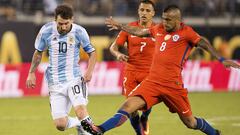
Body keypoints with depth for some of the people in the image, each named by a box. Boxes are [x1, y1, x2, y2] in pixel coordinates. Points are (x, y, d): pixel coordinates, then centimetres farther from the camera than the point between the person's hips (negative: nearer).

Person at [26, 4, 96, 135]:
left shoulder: (79, 31, -8)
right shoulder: (46, 31, -4)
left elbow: (92, 52, 5)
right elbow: (38, 52, 13)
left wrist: (89, 71, -11)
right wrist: (31, 73, 14)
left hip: (74, 79, -2)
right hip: (55, 83, 2)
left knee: (81, 112, -28)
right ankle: (78, 124, 29)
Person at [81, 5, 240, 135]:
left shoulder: (186, 32, -4)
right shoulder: (159, 29, 13)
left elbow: (204, 43, -16)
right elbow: (139, 31, 29)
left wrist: (221, 59, -29)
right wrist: (120, 26, 37)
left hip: (173, 85, -4)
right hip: (152, 81, 4)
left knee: (190, 122, 6)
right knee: (129, 105, -14)